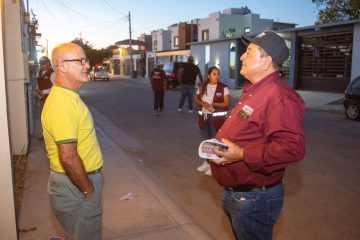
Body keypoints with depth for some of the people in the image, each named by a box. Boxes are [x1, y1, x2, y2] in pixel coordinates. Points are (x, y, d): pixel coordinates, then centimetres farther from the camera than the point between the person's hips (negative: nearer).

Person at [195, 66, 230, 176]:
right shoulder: (202, 87, 6)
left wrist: (214, 104, -23)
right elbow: (197, 99, 12)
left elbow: (227, 103, -10)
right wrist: (203, 103, -10)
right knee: (206, 140, 16)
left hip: (217, 118, -5)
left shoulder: (223, 88, -8)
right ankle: (207, 162, 30)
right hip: (204, 117, 5)